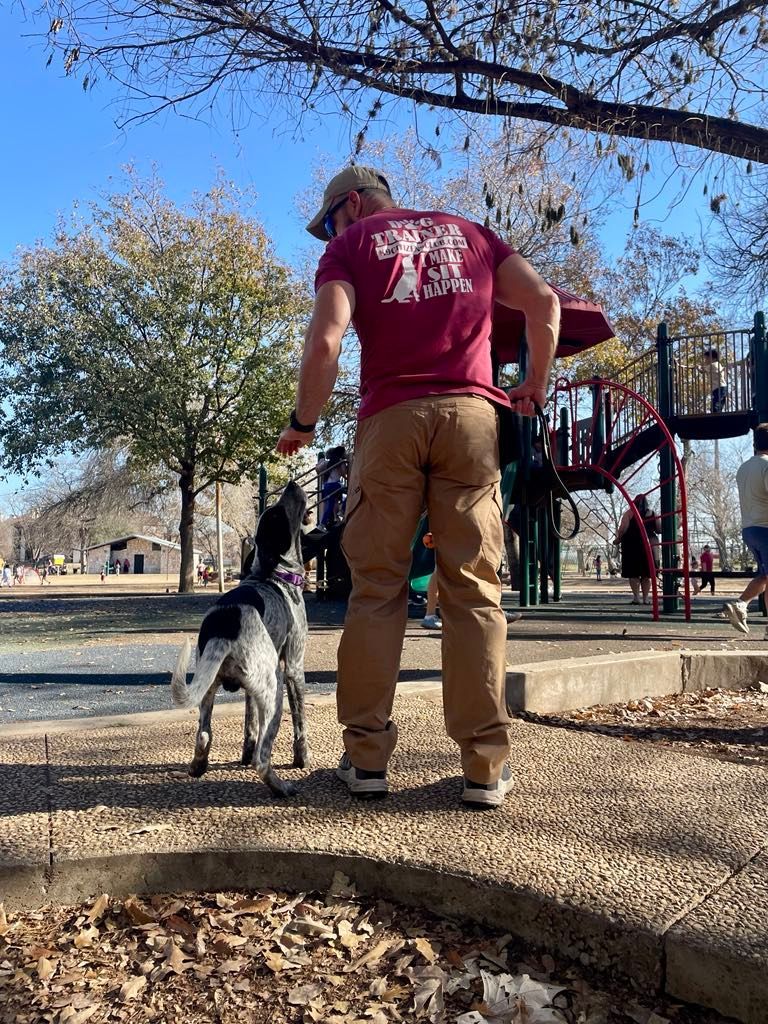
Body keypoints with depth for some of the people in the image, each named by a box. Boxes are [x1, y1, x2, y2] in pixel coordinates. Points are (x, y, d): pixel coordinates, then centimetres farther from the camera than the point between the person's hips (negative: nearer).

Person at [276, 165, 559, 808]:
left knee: (377, 587, 3)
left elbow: (325, 342, -6)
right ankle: (486, 766, 0)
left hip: (391, 417, -2)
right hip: (472, 414, 2)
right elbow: (544, 303, 10)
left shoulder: (350, 245, 12)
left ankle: (368, 756, 5)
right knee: (474, 590, 0)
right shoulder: (469, 232, 22)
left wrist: (303, 423, 5)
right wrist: (535, 385, 20)